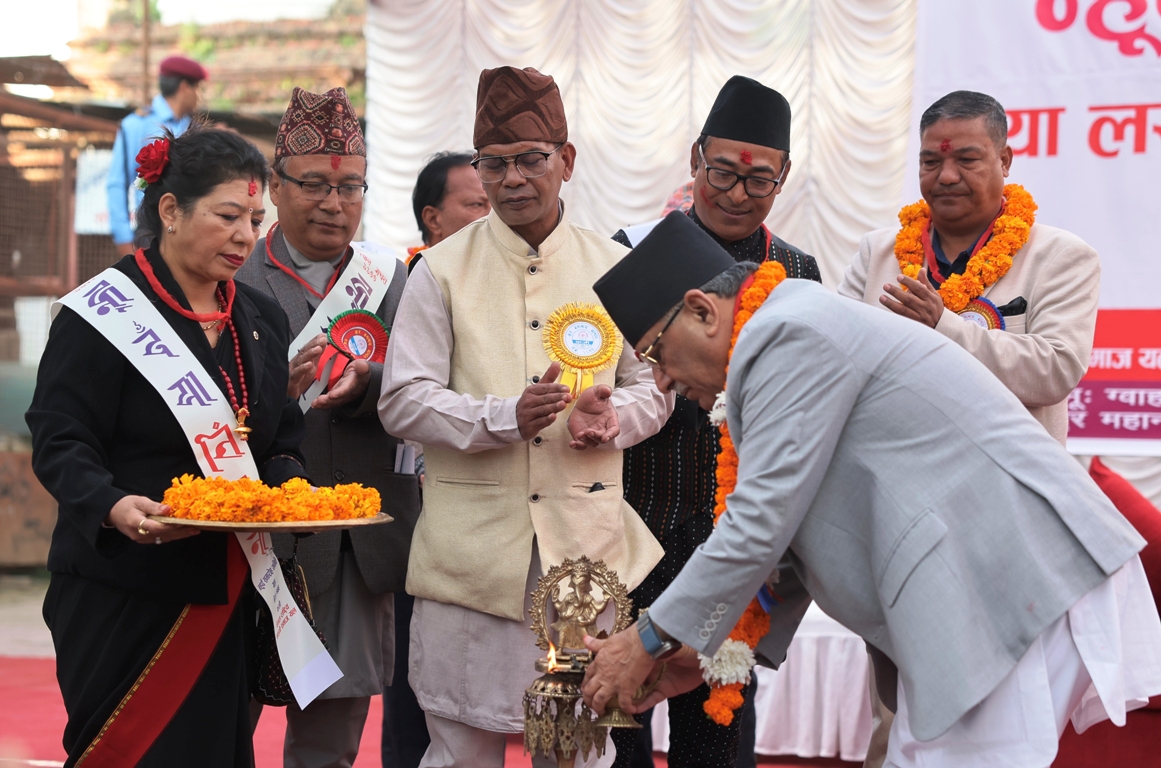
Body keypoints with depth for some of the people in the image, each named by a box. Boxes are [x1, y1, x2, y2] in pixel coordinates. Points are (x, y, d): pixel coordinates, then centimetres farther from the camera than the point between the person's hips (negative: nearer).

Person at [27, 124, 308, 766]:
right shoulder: (106, 312, -7)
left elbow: (281, 440, 18)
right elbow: (60, 443, -12)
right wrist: (113, 507, -31)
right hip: (122, 598, -6)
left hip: (222, 594, 6)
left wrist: (288, 483, -5)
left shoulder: (262, 320, 13)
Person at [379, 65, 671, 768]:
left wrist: (613, 415, -10)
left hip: (586, 544, 2)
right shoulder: (443, 270, 1)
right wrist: (503, 418, -18)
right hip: (474, 544, -2)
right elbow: (403, 401, -3)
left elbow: (653, 387, 14)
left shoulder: (613, 268, 8)